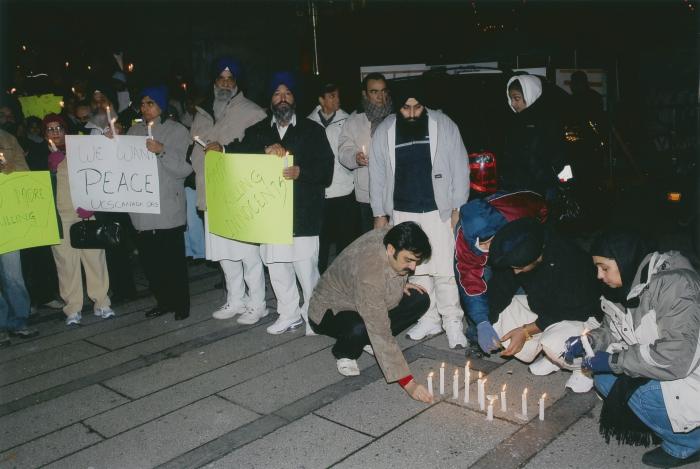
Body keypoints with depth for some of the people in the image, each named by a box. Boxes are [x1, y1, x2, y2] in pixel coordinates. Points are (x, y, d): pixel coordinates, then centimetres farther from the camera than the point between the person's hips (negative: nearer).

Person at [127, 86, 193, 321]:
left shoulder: (177, 131, 0)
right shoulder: (134, 131, 14)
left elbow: (185, 168, -8)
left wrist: (163, 151, -19)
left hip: (169, 208, -4)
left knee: (174, 259, -1)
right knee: (149, 259, 8)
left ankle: (181, 303, 13)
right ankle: (163, 301, 22)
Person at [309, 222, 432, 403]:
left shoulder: (393, 237, -19)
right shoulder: (369, 272, -41)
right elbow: (381, 331, -41)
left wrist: (400, 284, -9)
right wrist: (407, 382, -41)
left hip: (372, 303, 8)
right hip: (330, 311, -7)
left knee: (420, 300, -9)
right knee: (359, 328, -40)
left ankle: (371, 342, 4)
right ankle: (344, 353, -4)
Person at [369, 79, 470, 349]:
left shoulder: (444, 126, -3)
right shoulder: (384, 131, 2)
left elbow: (459, 168, 0)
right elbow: (377, 175, 8)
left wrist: (458, 207, -4)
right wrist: (379, 213, 6)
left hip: (438, 210, -2)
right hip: (402, 213, 3)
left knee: (444, 270, -5)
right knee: (415, 269, 8)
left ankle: (453, 322, 9)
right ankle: (429, 319, 22)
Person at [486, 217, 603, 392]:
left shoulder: (570, 262, -35)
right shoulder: (515, 257, -18)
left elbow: (567, 311, -26)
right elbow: (500, 290, -9)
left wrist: (527, 330, -26)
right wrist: (489, 327, -18)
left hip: (580, 316, -7)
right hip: (542, 309, 7)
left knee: (554, 343, -37)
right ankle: (551, 359, 3)